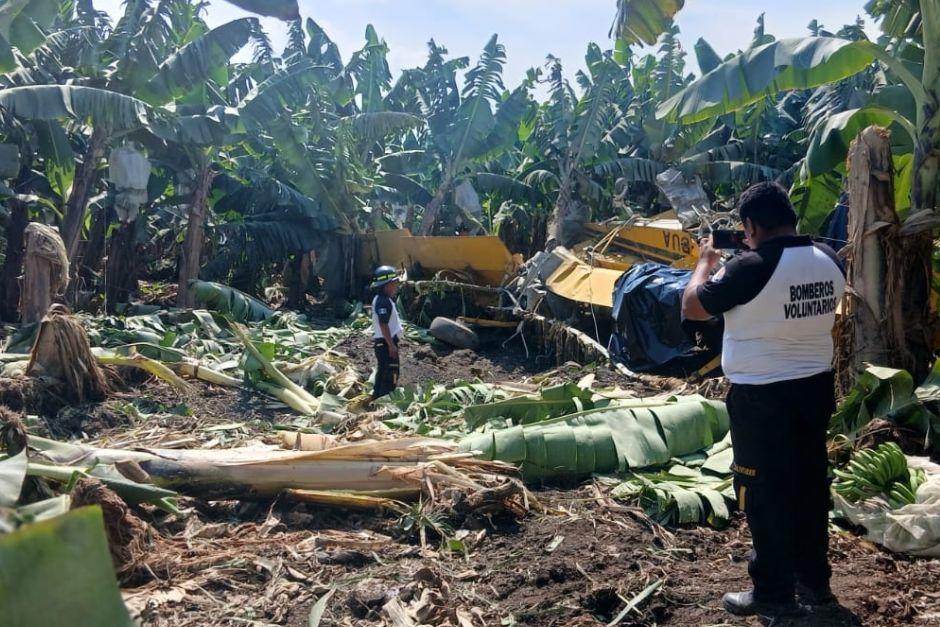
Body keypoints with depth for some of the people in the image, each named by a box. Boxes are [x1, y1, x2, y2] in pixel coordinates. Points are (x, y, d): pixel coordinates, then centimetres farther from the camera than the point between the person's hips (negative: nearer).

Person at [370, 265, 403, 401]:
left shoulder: (384, 300, 15)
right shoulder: (383, 301, -17)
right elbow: (383, 325, -23)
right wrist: (391, 345, -23)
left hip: (385, 343, 11)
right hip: (386, 343, -11)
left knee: (383, 374, 17)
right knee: (390, 375, -8)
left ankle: (377, 400, 24)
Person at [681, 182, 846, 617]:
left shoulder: (752, 266, -23)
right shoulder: (829, 261, 0)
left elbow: (692, 308, -13)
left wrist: (706, 263, 4)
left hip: (762, 398, -7)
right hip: (816, 387, 8)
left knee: (764, 492, 6)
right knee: (809, 483, 19)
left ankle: (774, 593, 17)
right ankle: (814, 577, 35)